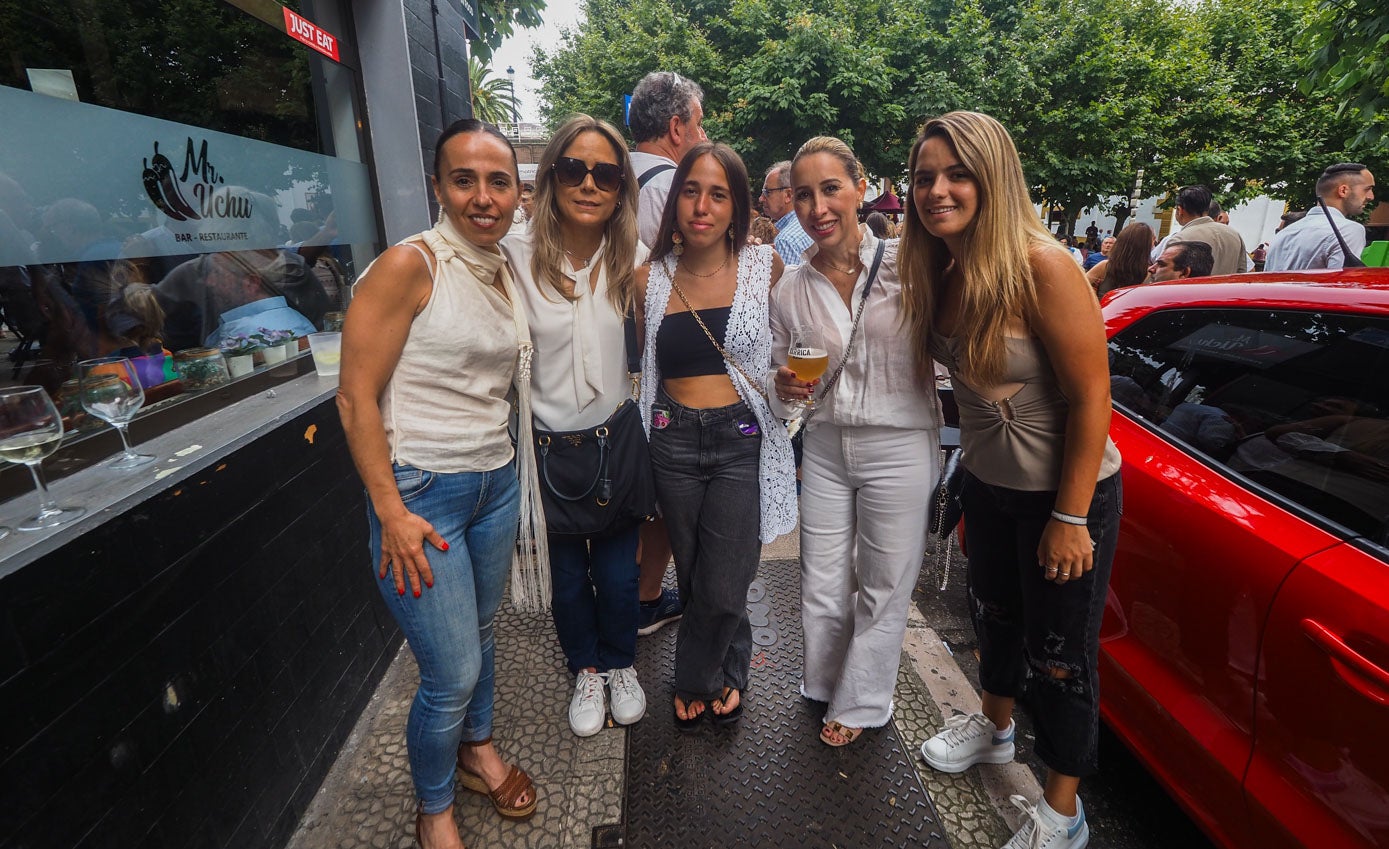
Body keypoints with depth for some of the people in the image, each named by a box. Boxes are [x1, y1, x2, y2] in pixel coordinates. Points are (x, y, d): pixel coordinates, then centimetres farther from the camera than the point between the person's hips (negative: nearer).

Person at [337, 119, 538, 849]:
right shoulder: (409, 266, -15)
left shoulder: (505, 273, 7)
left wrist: (497, 458, 14)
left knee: (479, 629, 22)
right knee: (452, 673, 2)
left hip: (495, 480, 7)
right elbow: (356, 397, -15)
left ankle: (477, 750, 49)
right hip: (421, 492, -6)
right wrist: (390, 512, -17)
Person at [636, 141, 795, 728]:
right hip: (674, 439, 2)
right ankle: (727, 675, 41)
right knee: (693, 579, 13)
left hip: (742, 437, -2)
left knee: (722, 590, -2)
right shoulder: (651, 278, 4)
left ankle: (697, 680, 30)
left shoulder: (764, 266, -1)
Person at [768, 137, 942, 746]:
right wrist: (787, 385, -8)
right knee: (821, 584, 14)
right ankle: (825, 685, 41)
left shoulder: (904, 265, -8)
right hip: (825, 448, 3)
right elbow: (778, 368, 12)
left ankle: (860, 703, 35)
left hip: (897, 446, -3)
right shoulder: (791, 289, 2)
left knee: (884, 586, 11)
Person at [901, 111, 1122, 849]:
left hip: (1066, 492, -6)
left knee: (1059, 653, 9)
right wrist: (969, 490, 9)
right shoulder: (937, 273, -2)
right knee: (995, 615, 25)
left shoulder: (1042, 267, -23)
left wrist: (1070, 517, -18)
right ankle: (995, 727, 52)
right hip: (988, 485, 6)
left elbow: (1091, 396, -21)